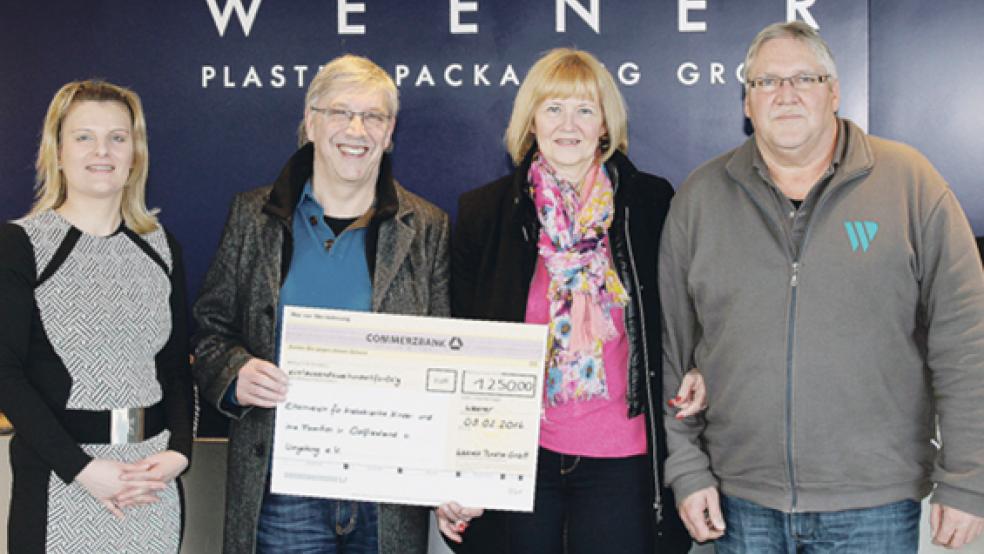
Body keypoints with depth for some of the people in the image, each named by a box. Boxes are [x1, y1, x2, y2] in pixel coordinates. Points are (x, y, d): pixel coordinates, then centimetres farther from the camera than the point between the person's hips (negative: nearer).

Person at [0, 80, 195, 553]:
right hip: (57, 480, -3)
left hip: (154, 478, 4)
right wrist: (82, 468, -16)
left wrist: (179, 451, -6)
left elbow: (176, 365, 10)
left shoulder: (161, 247, 9)